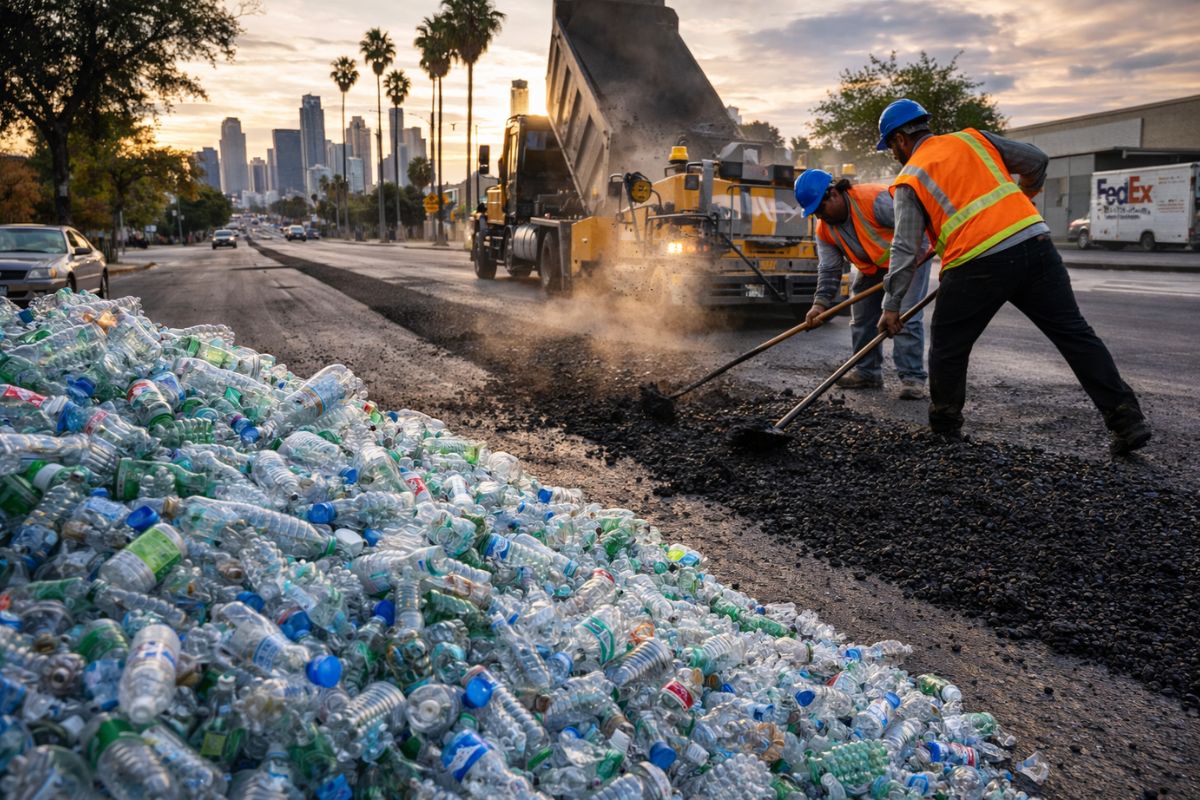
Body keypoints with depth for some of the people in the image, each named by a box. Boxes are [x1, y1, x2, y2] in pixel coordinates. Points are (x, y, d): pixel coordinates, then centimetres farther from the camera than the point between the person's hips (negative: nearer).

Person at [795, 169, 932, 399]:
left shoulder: (875, 199, -32)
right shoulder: (824, 230, -10)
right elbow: (829, 269, -11)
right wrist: (820, 303, -23)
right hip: (870, 267, 7)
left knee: (906, 318, -16)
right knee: (861, 318, 7)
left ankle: (912, 377, -13)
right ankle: (868, 372, 19)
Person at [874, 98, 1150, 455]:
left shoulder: (909, 180, 7)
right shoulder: (972, 138, 19)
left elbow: (904, 249, 0)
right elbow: (1036, 160, 21)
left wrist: (891, 306, 3)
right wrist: (1022, 197, 40)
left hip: (977, 265, -4)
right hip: (1035, 242, 5)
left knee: (947, 346, 13)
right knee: (1074, 333, 7)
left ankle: (944, 428, 21)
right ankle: (1127, 419, 6)